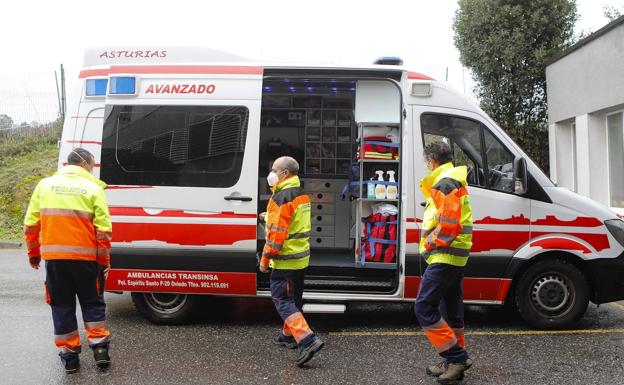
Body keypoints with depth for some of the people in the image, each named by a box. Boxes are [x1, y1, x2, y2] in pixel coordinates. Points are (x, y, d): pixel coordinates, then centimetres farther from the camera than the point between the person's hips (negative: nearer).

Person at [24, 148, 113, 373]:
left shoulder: (45, 185, 6)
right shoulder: (93, 188, -3)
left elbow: (31, 224, 5)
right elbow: (103, 229, -8)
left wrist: (33, 253, 17)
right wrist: (104, 260, 1)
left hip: (54, 257, 2)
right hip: (85, 257, -2)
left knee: (62, 306, 13)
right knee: (92, 304, 14)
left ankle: (69, 355, 18)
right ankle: (99, 348, 13)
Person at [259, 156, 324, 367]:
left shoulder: (282, 198, -19)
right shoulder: (302, 194, 11)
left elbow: (277, 233, -23)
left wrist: (265, 259, -15)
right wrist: (270, 217, 23)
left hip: (285, 260, -9)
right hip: (301, 257, 10)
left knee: (282, 300, -6)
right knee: (294, 298, 20)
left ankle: (308, 340, -14)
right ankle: (289, 335, 35)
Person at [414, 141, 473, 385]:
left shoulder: (444, 184, -15)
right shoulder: (454, 181, 19)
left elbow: (448, 224, -25)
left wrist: (430, 244, -13)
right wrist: (431, 242, 13)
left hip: (444, 257, -11)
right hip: (454, 256, 11)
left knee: (424, 307, -9)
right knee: (451, 310, 15)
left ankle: (456, 356, -4)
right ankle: (454, 363, 25)